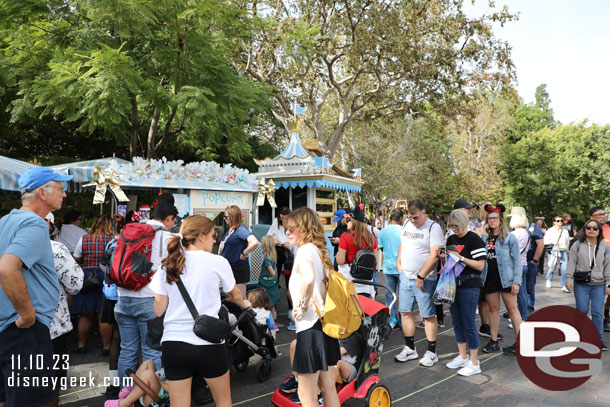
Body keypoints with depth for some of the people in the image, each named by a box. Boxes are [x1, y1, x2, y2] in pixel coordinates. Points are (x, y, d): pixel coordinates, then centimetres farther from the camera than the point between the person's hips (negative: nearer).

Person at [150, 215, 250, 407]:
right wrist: (244, 304, 33)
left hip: (173, 342, 3)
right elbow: (235, 294, 12)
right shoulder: (217, 262, -5)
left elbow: (158, 309, 5)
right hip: (208, 343, -3)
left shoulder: (167, 265, 3)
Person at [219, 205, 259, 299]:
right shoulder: (230, 229, 5)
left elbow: (255, 242, -36)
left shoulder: (241, 229, -21)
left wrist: (244, 254, -24)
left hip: (239, 269, -9)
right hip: (229, 266, 9)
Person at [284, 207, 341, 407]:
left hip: (310, 325, -9)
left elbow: (309, 279, -35)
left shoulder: (305, 250, -15)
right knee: (328, 388, 19)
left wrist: (303, 305, -21)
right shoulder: (319, 250, 12)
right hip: (325, 322, 9)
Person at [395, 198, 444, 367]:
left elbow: (435, 255, -18)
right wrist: (398, 264, 9)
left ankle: (431, 353, 15)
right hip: (405, 277, 7)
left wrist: (421, 277, -18)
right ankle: (410, 348, 25)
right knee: (405, 312, 11)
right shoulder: (407, 224, 10)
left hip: (424, 279, -6)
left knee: (428, 315, 2)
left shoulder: (433, 227, -12)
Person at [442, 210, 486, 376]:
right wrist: (442, 256, -1)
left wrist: (460, 257, -19)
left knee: (468, 323, -3)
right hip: (453, 284, 7)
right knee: (457, 322, 13)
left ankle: (474, 363, 8)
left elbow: (480, 266, -14)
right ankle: (463, 356, 28)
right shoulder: (451, 239, 12)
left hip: (469, 286, -7)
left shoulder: (474, 239, -9)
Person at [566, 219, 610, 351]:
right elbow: (571, 263, 2)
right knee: (582, 310, 0)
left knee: (597, 312, 0)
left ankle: (599, 338, 11)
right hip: (581, 284, -1)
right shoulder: (577, 245, 2)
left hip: (599, 285, 1)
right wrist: (569, 279, -3)